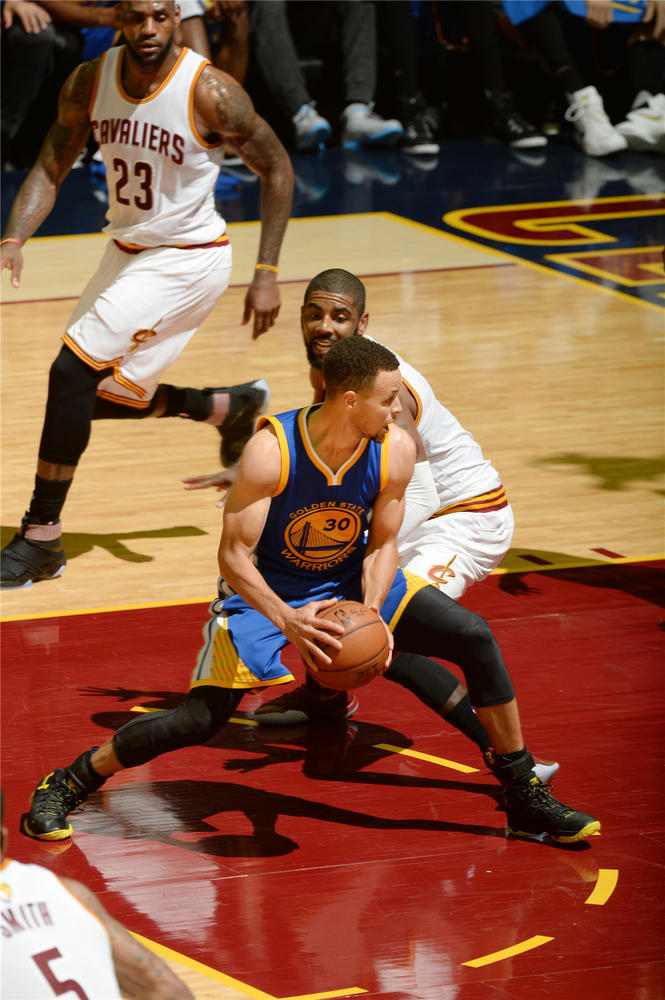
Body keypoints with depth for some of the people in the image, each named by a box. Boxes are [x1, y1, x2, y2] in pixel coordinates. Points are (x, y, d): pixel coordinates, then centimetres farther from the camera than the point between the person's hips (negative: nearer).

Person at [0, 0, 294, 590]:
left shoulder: (209, 93, -22)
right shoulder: (90, 82, -8)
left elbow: (277, 169, -11)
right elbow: (50, 169, -2)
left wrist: (267, 274, -14)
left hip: (186, 261, -7)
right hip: (127, 251, 7)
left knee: (73, 370, -18)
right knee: (106, 396, 14)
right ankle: (232, 408, 40)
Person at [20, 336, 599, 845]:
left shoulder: (396, 451, -18)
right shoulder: (270, 452, -30)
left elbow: (382, 545, -7)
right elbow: (234, 556, -25)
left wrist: (371, 613, -26)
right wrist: (287, 620, -40)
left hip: (355, 581, 4)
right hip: (269, 592, -4)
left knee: (475, 637, -11)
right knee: (201, 719, -16)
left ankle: (526, 799, 1)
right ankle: (68, 783, 7)